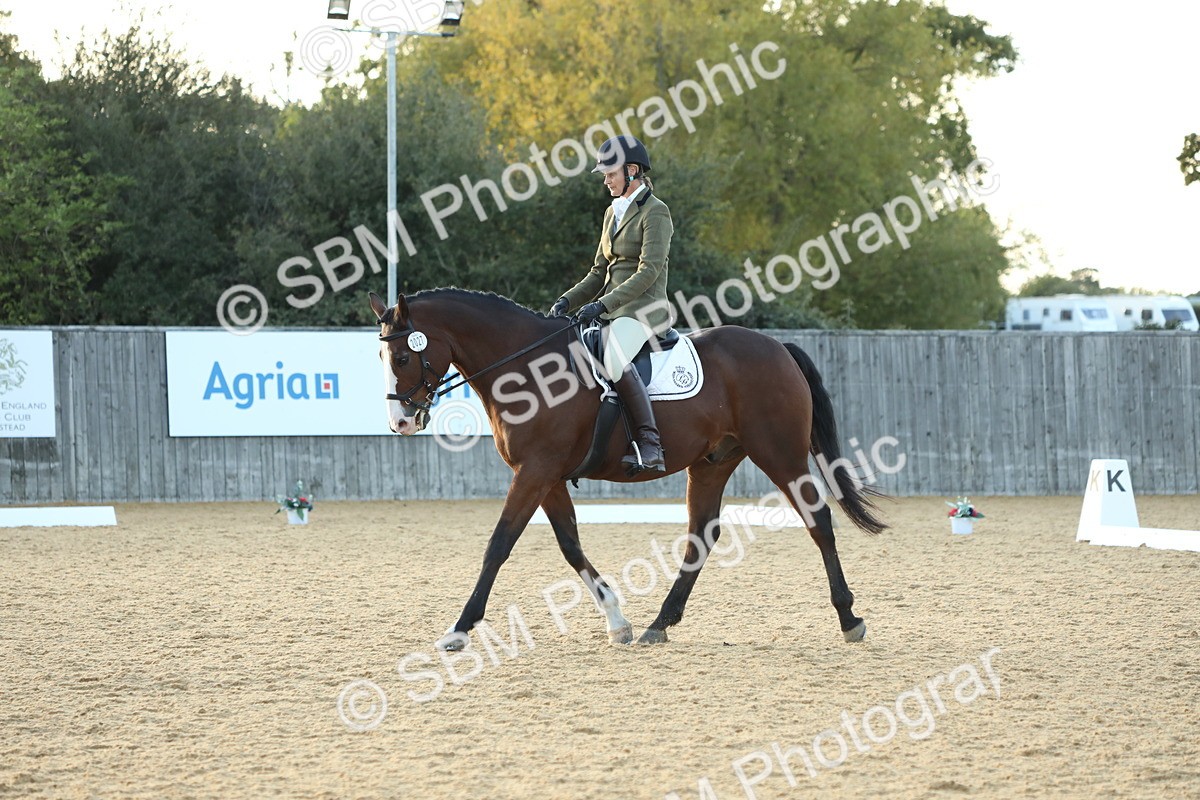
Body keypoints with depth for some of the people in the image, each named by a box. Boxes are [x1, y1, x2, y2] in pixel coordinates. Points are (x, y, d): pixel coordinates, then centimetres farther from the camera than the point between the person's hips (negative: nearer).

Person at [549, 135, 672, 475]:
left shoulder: (655, 212, -8)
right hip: (610, 310, 10)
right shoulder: (613, 213, 18)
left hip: (643, 309, -10)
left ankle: (649, 444, -37)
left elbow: (649, 271, -18)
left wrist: (603, 304, -24)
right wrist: (569, 300, 5)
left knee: (614, 358, -37)